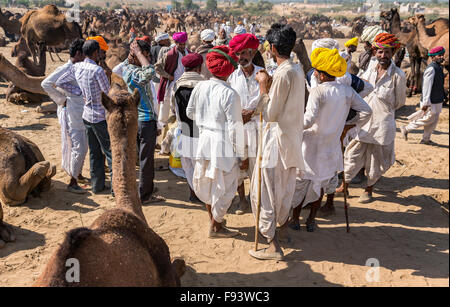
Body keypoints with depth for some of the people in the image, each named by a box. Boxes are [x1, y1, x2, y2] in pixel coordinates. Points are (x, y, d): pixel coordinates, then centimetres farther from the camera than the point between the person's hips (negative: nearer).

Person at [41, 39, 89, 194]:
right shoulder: (65, 69, -14)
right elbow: (46, 84, -18)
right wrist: (61, 100, -14)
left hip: (81, 113, 9)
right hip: (70, 113, -8)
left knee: (83, 146, 16)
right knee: (77, 147, -7)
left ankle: (78, 175, 32)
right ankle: (72, 182, 2)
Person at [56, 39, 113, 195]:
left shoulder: (77, 67, 2)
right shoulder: (98, 71, -19)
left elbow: (59, 83, 10)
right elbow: (109, 94, -13)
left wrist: (78, 92, 7)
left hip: (87, 116, 7)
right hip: (101, 118, -7)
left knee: (95, 152, 15)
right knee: (111, 152, 1)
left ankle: (97, 185, 23)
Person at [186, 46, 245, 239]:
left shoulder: (200, 87, -3)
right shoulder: (230, 94, -20)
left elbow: (190, 113, 11)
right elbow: (235, 128, -18)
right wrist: (241, 156, -10)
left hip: (205, 139, 6)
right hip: (223, 145, -6)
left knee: (207, 181, 23)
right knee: (224, 186, 11)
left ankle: (213, 218, 42)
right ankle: (216, 227, 25)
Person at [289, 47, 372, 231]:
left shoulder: (318, 91, -18)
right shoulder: (347, 91, -1)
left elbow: (308, 120, -25)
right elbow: (366, 111, 1)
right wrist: (354, 126, 14)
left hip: (312, 145, -5)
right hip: (331, 147, 5)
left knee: (300, 183, 13)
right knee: (320, 185, 20)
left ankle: (295, 219, 24)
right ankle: (311, 221, 28)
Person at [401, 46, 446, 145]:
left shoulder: (438, 67, 11)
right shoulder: (431, 69, -20)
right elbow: (426, 87, -23)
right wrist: (425, 103, -25)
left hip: (437, 101, 9)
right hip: (431, 102, -9)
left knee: (434, 120, 12)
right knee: (428, 119, -1)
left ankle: (426, 139, 22)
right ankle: (406, 129, 12)